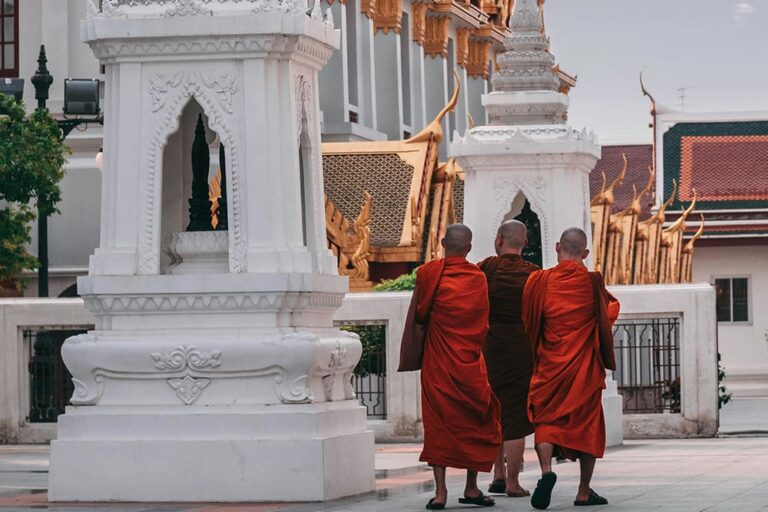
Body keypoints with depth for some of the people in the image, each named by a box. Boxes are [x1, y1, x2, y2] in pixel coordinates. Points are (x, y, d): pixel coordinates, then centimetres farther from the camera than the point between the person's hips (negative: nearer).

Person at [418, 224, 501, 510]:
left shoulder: (428, 273, -6)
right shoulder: (478, 278, -3)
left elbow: (419, 314, 3)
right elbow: (483, 322, 5)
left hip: (437, 360, 0)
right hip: (471, 363, 0)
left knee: (438, 422, 2)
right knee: (476, 422, 11)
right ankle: (471, 488, 10)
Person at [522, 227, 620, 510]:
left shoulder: (539, 281, -7)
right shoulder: (593, 282, -7)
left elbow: (527, 321, 4)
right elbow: (611, 309, 12)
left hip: (549, 365, 0)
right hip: (586, 367, 0)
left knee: (545, 420, 6)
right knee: (588, 423, 11)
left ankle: (546, 470, -21)